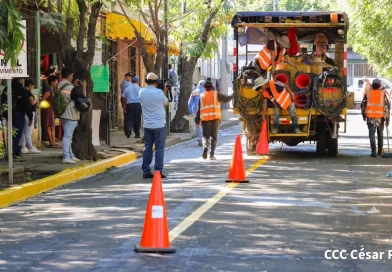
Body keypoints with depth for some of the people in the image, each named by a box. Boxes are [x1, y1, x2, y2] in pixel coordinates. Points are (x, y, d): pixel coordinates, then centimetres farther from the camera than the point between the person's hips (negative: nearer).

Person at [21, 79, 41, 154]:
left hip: (23, 113, 9)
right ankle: (30, 148, -6)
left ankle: (23, 147, 11)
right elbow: (32, 102, -18)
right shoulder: (28, 92, -13)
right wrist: (36, 101, 2)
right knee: (28, 132, -8)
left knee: (23, 131, 9)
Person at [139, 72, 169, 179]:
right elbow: (166, 103, 1)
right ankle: (158, 171, -1)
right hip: (159, 125, -4)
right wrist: (165, 91, 13)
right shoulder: (159, 92, -14)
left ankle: (146, 171, 8)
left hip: (147, 125, 4)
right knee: (159, 148, 1)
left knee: (147, 147, 10)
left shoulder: (141, 92, 0)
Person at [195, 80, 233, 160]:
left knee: (205, 135, 9)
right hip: (215, 117, -1)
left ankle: (205, 147, -21)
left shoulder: (202, 96, 9)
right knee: (214, 136, 6)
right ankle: (212, 154, -3)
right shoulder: (216, 94, 4)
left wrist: (197, 121, 13)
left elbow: (199, 109, 9)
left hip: (205, 118, 1)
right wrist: (232, 96, 33)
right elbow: (226, 99, 11)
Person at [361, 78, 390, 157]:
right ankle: (380, 151, 24)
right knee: (380, 134, 16)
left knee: (372, 134, -4)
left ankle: (374, 151, -17)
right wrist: (387, 118, 0)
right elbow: (387, 106, -3)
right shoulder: (383, 94, 2)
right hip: (380, 117, 1)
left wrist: (364, 115, 19)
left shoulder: (367, 93, 3)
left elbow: (363, 105, 6)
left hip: (370, 117, -1)